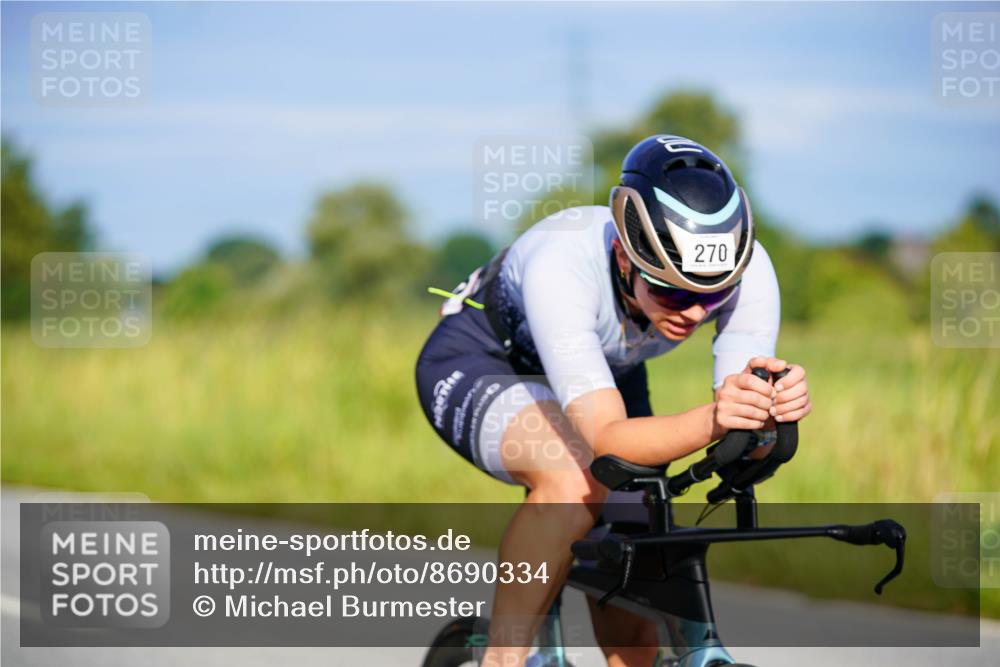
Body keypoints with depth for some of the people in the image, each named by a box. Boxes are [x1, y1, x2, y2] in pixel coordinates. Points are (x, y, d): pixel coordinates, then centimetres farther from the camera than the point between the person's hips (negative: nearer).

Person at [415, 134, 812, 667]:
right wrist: (711, 421, -67)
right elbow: (606, 440, -49)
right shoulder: (561, 265, -42)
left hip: (609, 372, 5)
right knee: (576, 480, -37)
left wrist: (768, 416, -56)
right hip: (478, 364, -5)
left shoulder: (746, 268, -30)